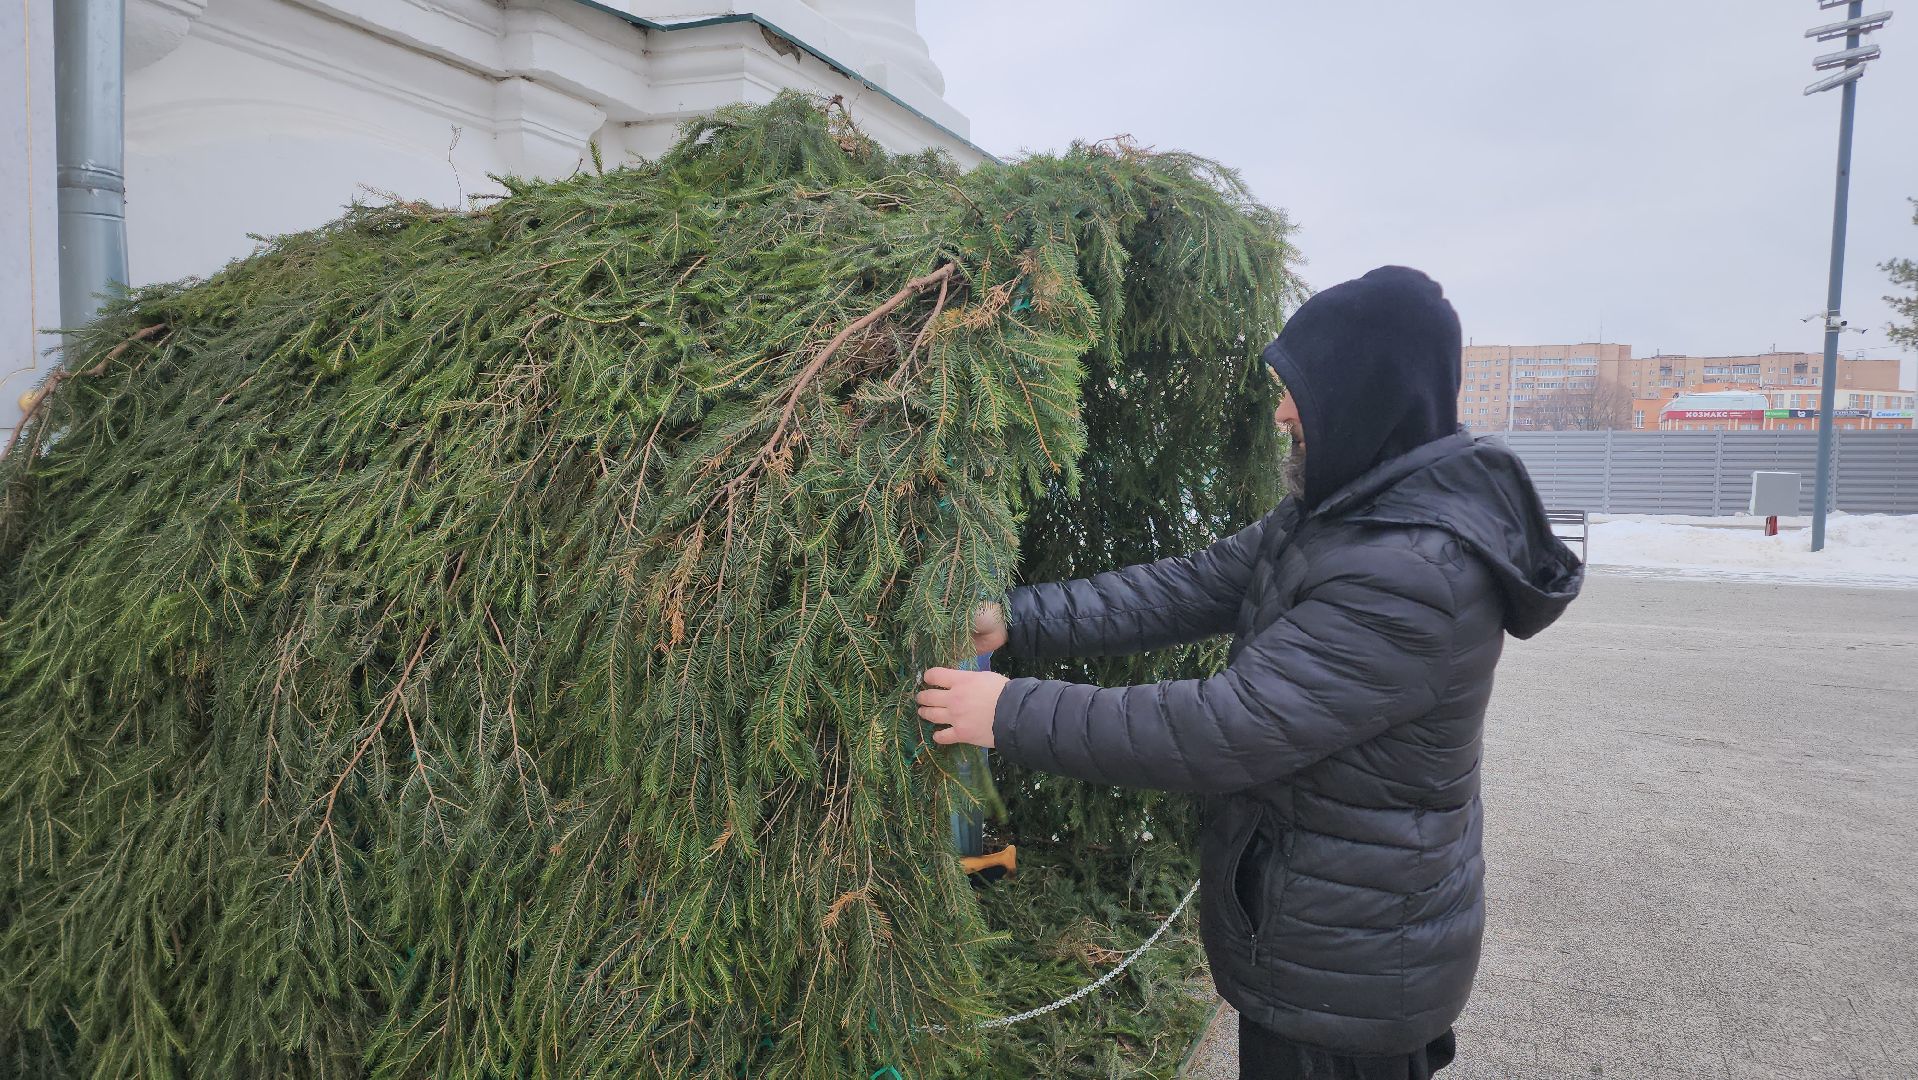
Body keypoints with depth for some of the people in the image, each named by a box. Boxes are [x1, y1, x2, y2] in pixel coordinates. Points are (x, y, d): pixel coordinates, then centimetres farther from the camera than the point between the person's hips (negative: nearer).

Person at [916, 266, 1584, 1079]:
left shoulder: (1419, 574, -31)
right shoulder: (1338, 512, 1)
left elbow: (1227, 729, -31)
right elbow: (1188, 589, -1)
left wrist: (1014, 715, -25)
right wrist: (1014, 620, -10)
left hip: (1346, 968, -8)